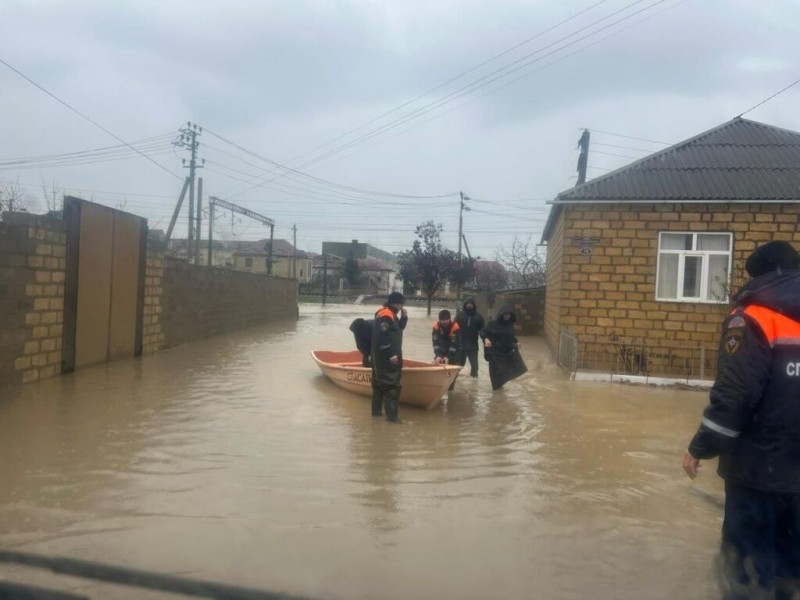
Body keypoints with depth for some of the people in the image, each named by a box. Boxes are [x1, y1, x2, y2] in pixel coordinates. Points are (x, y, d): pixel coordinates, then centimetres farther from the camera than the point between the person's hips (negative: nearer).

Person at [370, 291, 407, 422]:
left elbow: (398, 329, 23)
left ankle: (376, 411, 24)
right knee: (392, 385, -11)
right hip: (386, 357, -11)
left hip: (382, 356, 11)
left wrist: (404, 318, 8)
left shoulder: (390, 314, 15)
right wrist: (391, 355, -24)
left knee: (379, 383, 16)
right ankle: (392, 416, -10)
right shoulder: (386, 315, -18)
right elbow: (382, 337, -24)